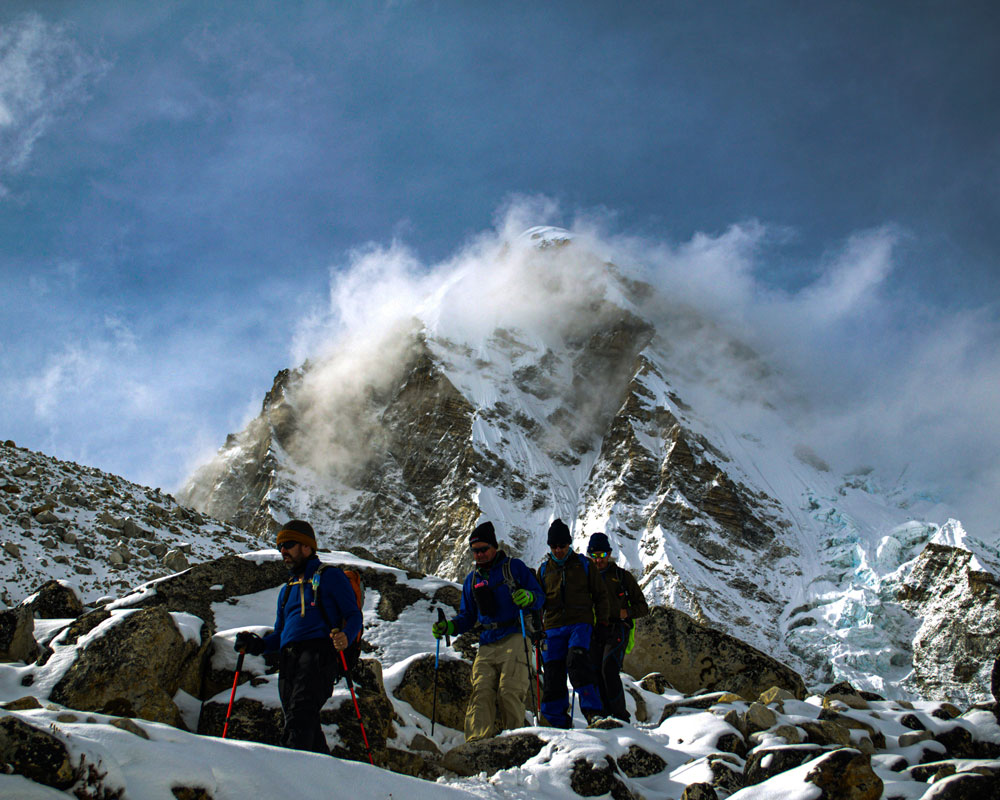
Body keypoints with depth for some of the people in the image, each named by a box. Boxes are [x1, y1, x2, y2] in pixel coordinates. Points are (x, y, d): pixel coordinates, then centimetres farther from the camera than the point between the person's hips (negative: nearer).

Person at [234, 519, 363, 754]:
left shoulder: (328, 576, 11)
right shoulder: (287, 590, 32)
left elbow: (354, 615, 3)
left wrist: (346, 638, -19)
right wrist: (256, 645, 10)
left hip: (319, 653, -7)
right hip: (289, 660, 7)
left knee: (300, 716, -26)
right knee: (307, 727, 0)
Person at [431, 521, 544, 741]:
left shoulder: (513, 567, 8)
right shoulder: (471, 580, 23)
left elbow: (539, 597, 6)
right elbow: (467, 616, 28)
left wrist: (528, 598, -17)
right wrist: (448, 627, 9)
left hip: (515, 638, -4)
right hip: (487, 646, 4)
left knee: (509, 693, -18)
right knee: (481, 692, -13)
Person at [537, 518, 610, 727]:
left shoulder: (583, 565, 10)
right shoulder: (544, 569, 15)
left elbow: (600, 594, 14)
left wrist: (602, 622, 5)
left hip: (581, 624, -3)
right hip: (553, 627, 3)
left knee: (577, 661, -27)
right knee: (553, 675, -4)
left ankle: (593, 712, -26)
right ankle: (559, 723, 5)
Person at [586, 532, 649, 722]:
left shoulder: (622, 576, 9)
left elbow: (642, 607, 10)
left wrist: (627, 612, -10)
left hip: (617, 630, -4)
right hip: (595, 632, 4)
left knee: (609, 669, -20)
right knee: (597, 675, -4)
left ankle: (621, 716, -16)